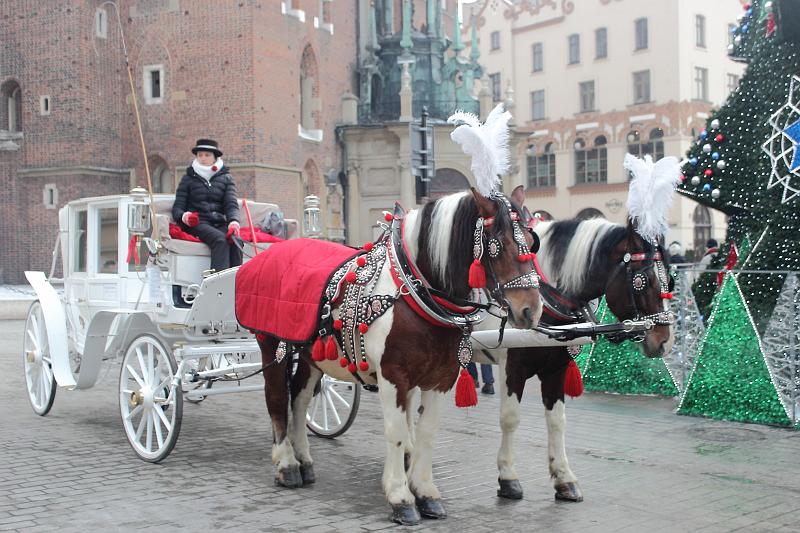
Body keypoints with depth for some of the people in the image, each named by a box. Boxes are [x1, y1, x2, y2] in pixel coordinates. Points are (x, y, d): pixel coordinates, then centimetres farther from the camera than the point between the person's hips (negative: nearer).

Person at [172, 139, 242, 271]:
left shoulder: (226, 178, 18)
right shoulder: (188, 178, 16)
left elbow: (232, 204, 5)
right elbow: (177, 207, 11)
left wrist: (234, 221, -18)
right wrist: (183, 216, -15)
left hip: (220, 223, 2)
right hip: (198, 223, -2)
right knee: (220, 239, -34)